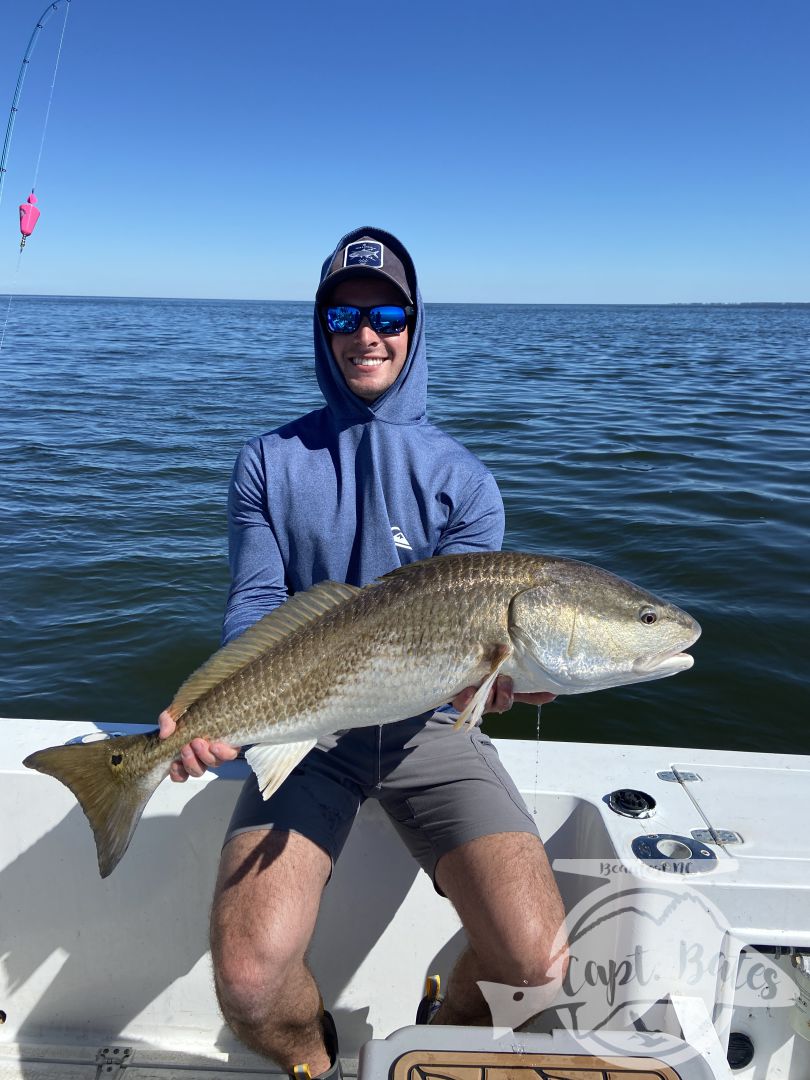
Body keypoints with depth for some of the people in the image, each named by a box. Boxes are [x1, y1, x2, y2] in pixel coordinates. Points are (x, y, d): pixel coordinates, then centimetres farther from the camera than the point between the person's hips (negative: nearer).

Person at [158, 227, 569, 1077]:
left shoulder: (461, 478, 4)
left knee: (536, 961, -16)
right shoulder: (268, 464, 6)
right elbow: (255, 608, -2)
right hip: (300, 725, 0)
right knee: (248, 984, -20)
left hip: (426, 724, 1)